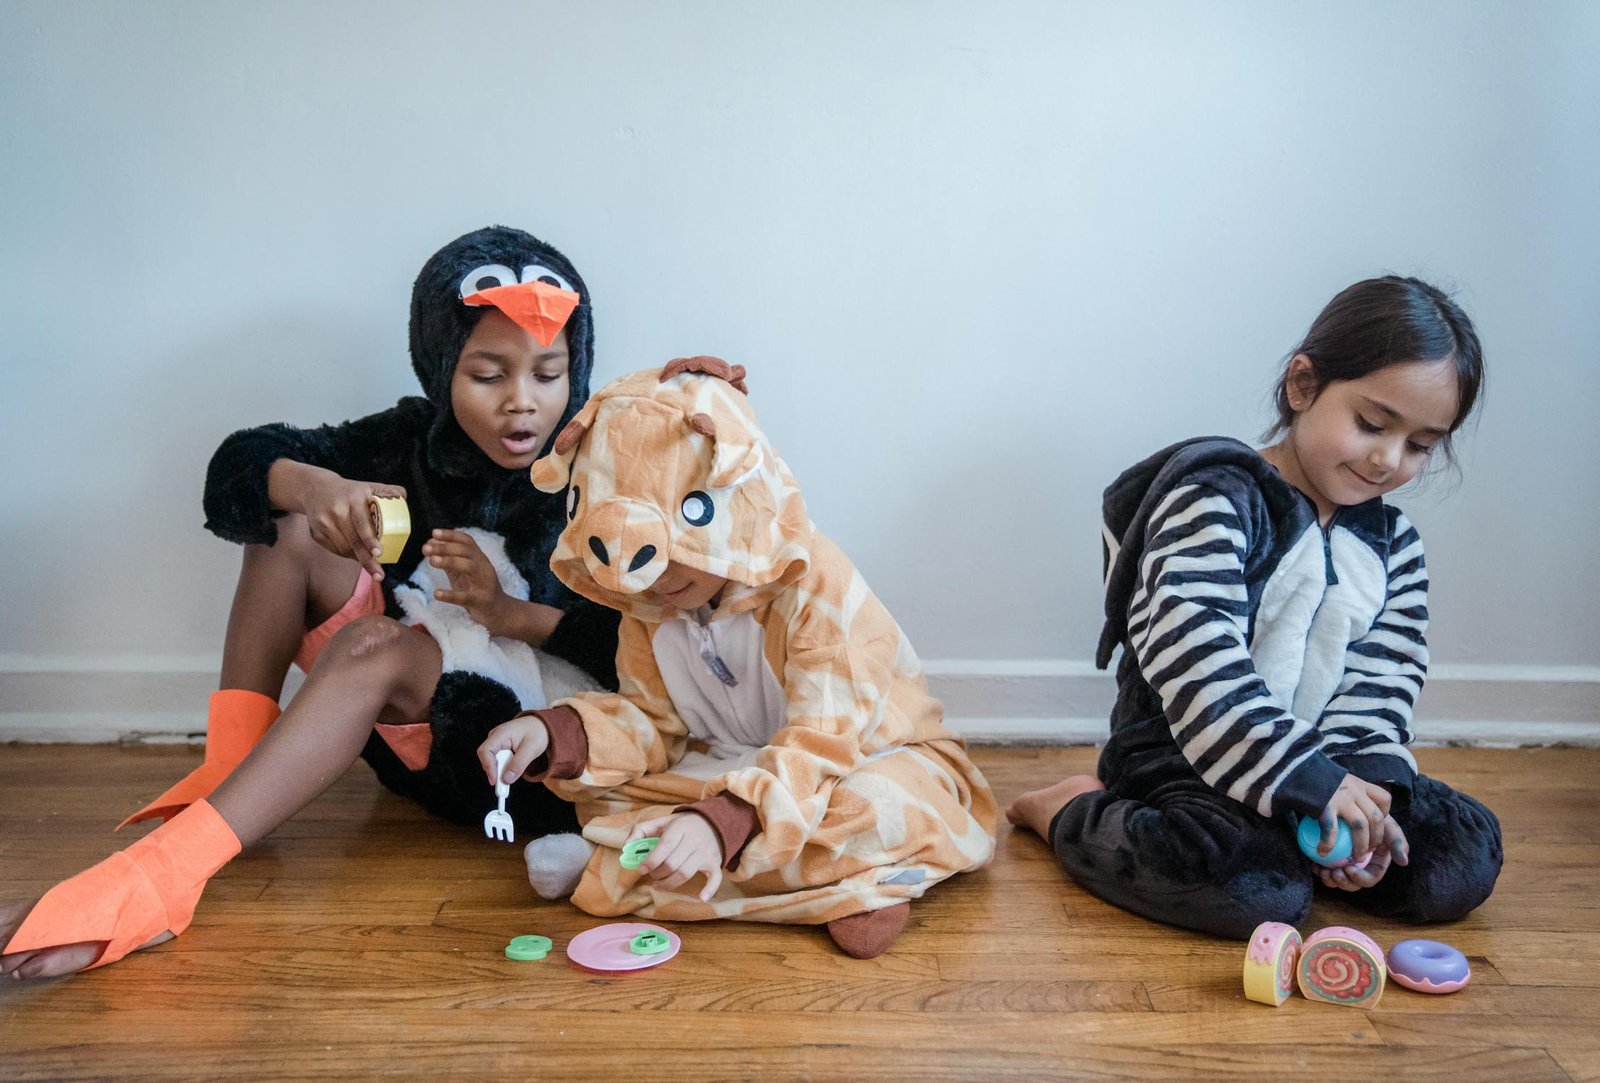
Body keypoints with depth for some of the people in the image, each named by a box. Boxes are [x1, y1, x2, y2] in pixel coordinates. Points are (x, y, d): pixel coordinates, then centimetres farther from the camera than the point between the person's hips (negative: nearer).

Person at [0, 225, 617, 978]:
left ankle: (159, 875, -43)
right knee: (289, 526, -7)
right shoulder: (415, 440, 0)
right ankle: (226, 770, -14)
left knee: (375, 645, -33)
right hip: (408, 716, 5)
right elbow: (238, 467, -5)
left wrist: (509, 612, -27)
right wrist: (315, 487, -28)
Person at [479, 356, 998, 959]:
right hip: (733, 768, 6)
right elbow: (651, 725, -2)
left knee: (875, 814, -40)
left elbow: (821, 749, -34)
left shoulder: (817, 586, -27)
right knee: (591, 782, -14)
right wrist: (555, 733, -22)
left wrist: (722, 823, -49)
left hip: (869, 759, -5)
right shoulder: (646, 604, -5)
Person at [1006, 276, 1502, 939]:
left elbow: (1379, 688, 4)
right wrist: (1312, 782, -32)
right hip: (1185, 756, -7)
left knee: (1467, 856, -7)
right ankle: (1076, 813, -5)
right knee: (1259, 892, -31)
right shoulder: (1215, 502, -15)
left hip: (1321, 763, 7)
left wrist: (1368, 791, -16)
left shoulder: (1392, 546, 8)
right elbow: (1197, 667, -27)